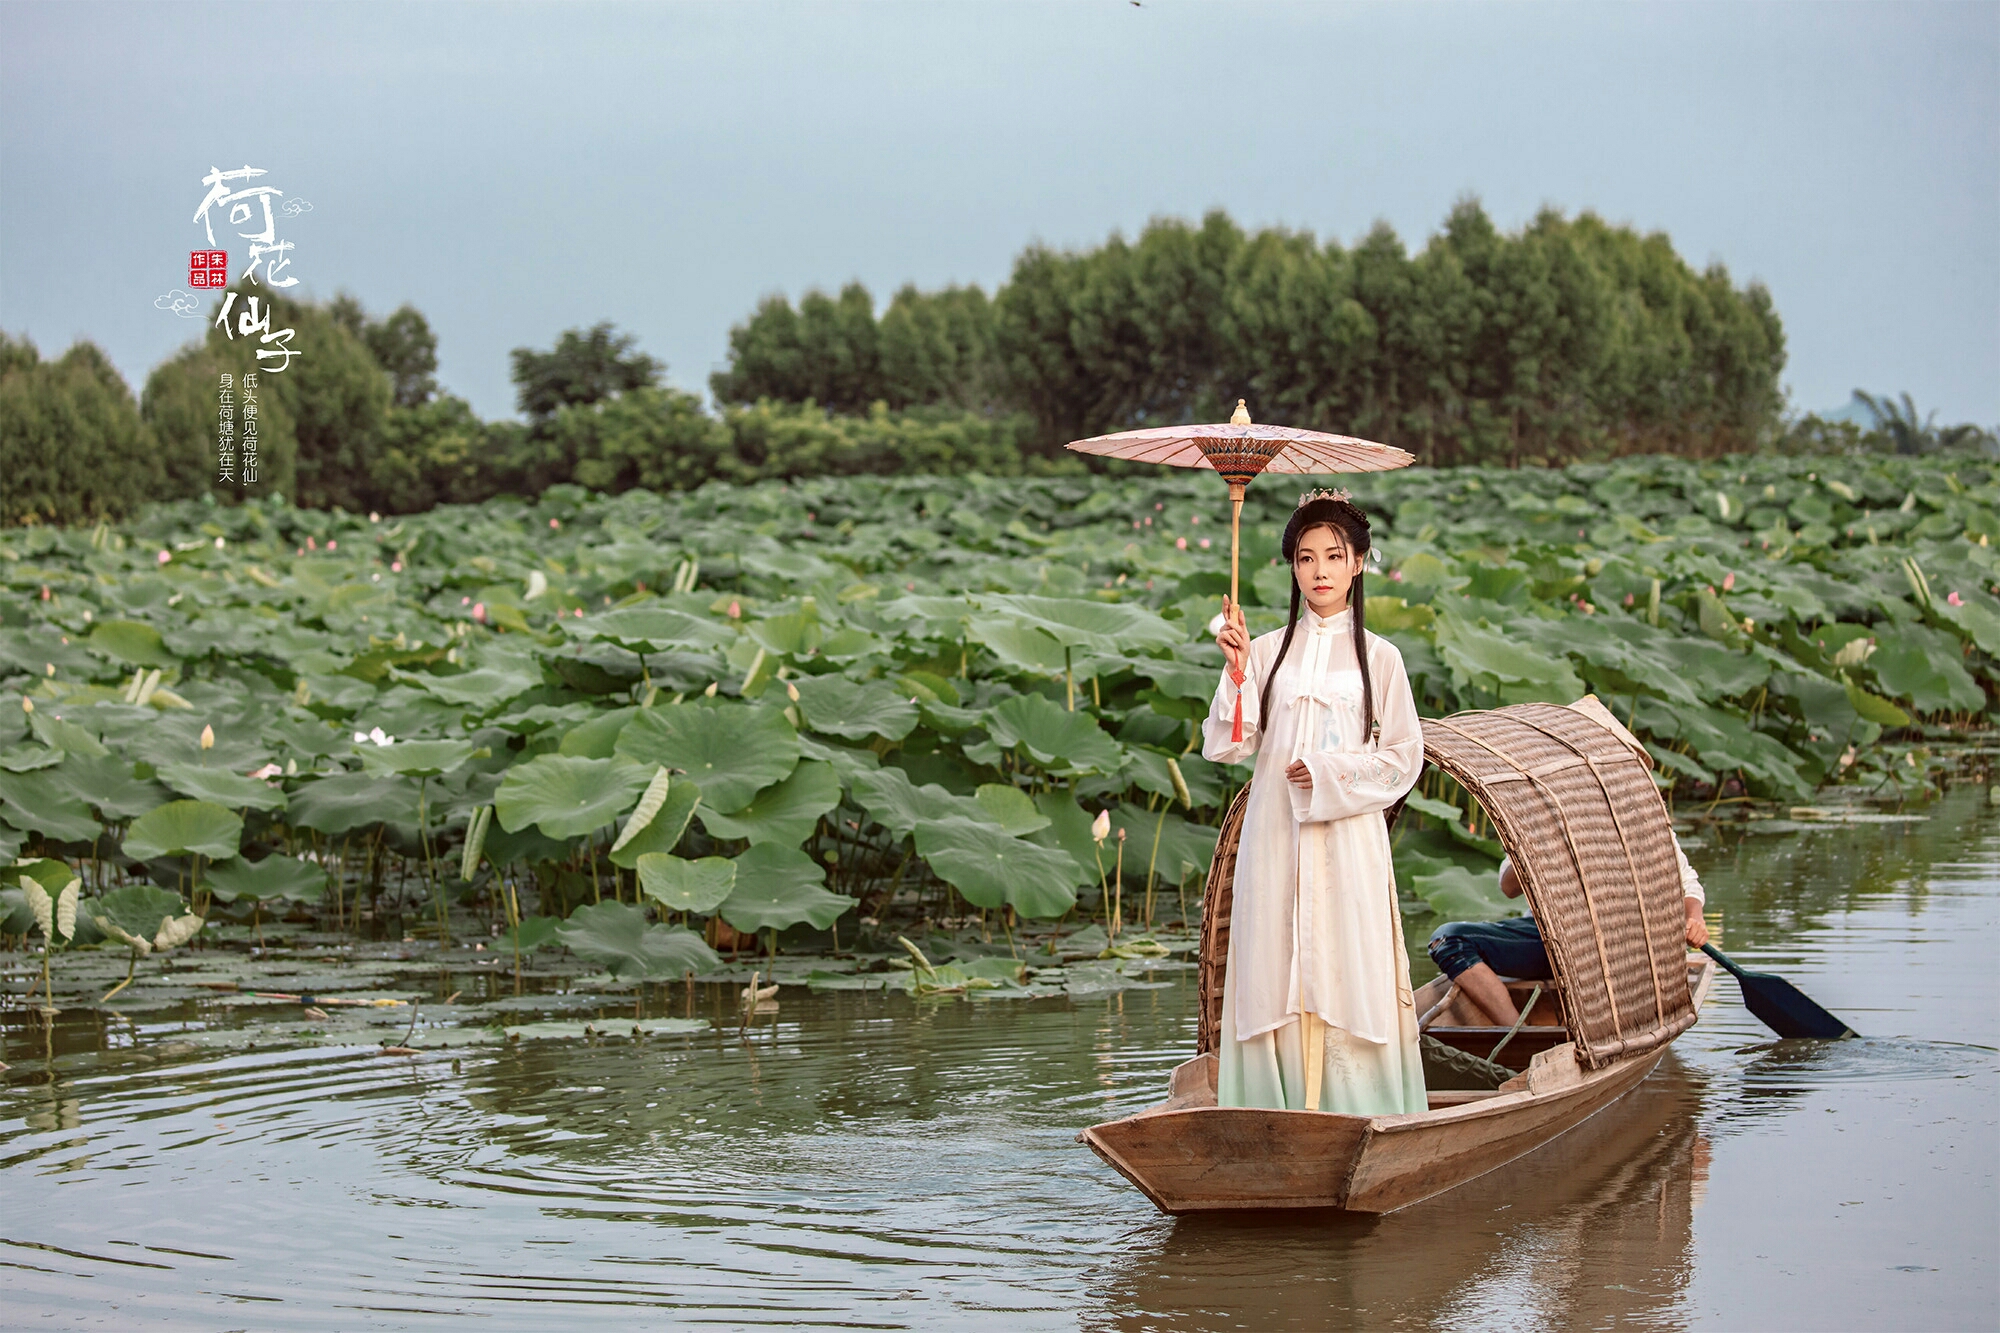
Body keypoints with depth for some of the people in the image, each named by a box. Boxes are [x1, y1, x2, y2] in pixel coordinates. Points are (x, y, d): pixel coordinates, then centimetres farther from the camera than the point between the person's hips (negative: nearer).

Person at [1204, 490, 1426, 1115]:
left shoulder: (1378, 657, 4)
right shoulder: (1266, 651, 8)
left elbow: (1404, 758, 4)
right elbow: (1230, 745, 1)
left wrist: (1331, 772, -9)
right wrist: (1237, 670, -11)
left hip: (1349, 837, -1)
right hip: (1276, 838, 1)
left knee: (1348, 970, -5)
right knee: (1277, 970, -2)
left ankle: (1353, 1109, -1)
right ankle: (1281, 1111, 1)